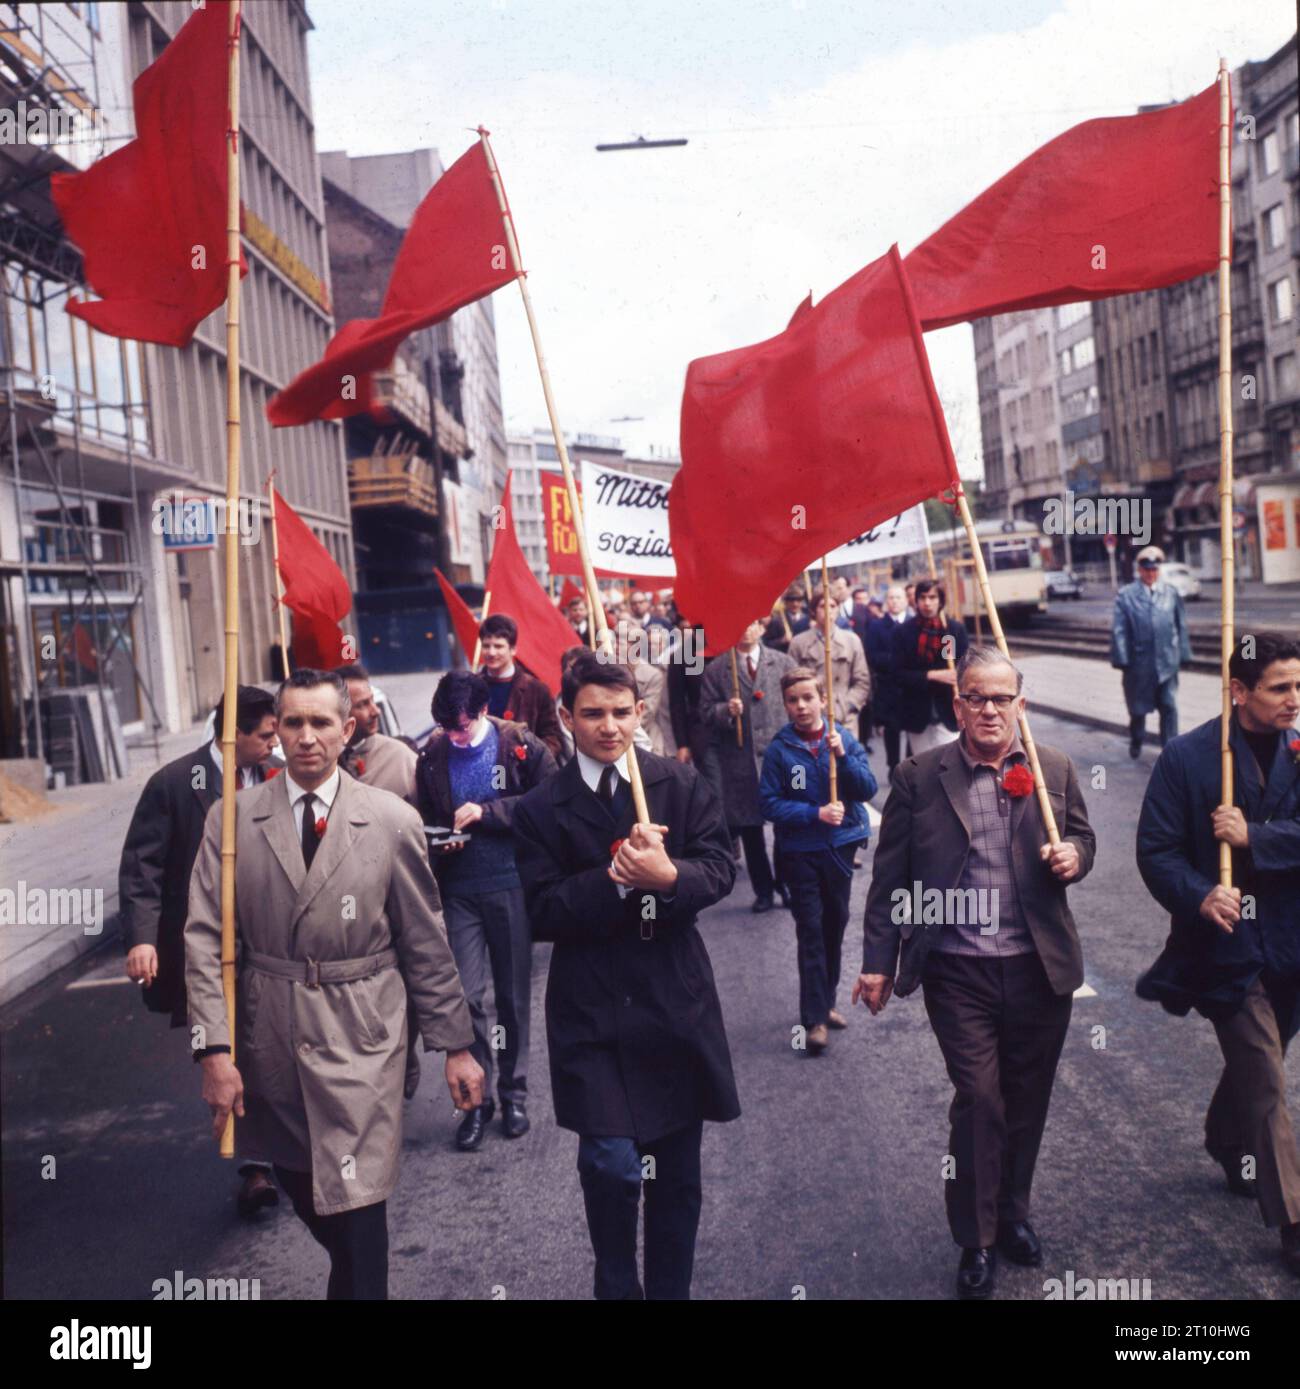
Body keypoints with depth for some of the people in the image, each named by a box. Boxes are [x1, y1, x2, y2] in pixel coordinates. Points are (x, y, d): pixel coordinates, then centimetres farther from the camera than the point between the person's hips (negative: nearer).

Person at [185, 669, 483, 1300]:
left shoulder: (393, 820, -4)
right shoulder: (231, 819, -1)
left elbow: (427, 944, 0)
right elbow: (206, 940, -3)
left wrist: (456, 1044, 2)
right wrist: (214, 1049, -10)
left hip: (361, 1043, -2)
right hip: (270, 1042, 3)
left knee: (357, 1203, -6)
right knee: (296, 1181, 18)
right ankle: (349, 1268, 46)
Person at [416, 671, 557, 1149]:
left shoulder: (521, 746, -5)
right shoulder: (433, 755, 2)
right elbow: (425, 820, 12)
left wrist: (486, 812, -17)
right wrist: (439, 841, -10)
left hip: (512, 886, -1)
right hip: (460, 890, 1)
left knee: (514, 996, 9)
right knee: (466, 995, -4)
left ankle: (514, 1092, 24)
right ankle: (478, 1096, 11)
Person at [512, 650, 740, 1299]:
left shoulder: (683, 784, 2)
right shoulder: (542, 809, -1)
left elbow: (720, 870, -4)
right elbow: (543, 913, -7)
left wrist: (667, 876, -25)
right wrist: (614, 879, -22)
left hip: (676, 1000, 2)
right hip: (591, 1009, -2)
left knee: (678, 1172, 13)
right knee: (611, 1163, -12)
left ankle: (670, 1287, 33)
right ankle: (617, 1285, 16)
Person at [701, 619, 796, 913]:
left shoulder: (782, 662, 6)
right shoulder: (716, 669, 4)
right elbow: (707, 711, 2)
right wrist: (726, 710, -18)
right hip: (739, 759, 0)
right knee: (748, 827, 7)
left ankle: (788, 884, 21)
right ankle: (763, 890, 21)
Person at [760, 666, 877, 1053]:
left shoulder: (843, 738, -3)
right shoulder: (778, 749, -8)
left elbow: (868, 789, -8)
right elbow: (769, 803, -9)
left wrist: (842, 756, -22)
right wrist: (815, 813, -19)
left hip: (840, 844, 3)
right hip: (799, 851, -3)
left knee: (835, 923, 14)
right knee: (810, 930, -4)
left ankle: (826, 1002, 31)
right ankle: (815, 1019, -2)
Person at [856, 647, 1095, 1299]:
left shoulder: (1055, 769, 2)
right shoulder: (919, 776, -5)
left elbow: (1082, 839, 14)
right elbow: (889, 877, -2)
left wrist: (1074, 855, -10)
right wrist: (878, 962, -2)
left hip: (1039, 969, 3)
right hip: (959, 974, -3)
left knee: (1027, 1100, 15)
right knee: (979, 1099, -4)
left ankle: (1013, 1213, 37)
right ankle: (977, 1240, 15)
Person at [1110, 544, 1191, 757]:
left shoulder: (1171, 592, 6)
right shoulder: (1125, 595, -2)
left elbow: (1181, 625, 9)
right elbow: (1118, 630, -4)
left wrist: (1183, 653, 5)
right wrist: (1122, 658, -8)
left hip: (1167, 661, 1)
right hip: (1139, 662, -1)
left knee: (1169, 706, -2)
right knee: (1138, 707, 13)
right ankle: (1136, 742, 35)